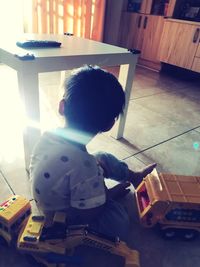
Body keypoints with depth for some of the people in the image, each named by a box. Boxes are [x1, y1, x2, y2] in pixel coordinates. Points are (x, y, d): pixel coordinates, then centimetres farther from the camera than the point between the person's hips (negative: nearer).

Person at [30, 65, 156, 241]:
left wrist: (97, 166, -4)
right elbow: (88, 215, -26)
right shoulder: (84, 168, -42)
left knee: (104, 158, 11)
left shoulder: (49, 136, -20)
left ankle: (135, 176, 31)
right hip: (65, 220, -7)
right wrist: (111, 194, -11)